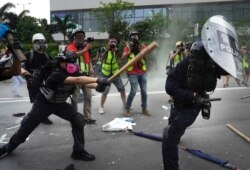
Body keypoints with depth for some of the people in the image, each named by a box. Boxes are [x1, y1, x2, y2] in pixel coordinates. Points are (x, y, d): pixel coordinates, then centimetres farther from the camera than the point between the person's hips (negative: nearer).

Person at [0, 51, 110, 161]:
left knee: (78, 119, -13)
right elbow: (77, 80, -48)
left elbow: (84, 82, -25)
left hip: (60, 104, 6)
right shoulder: (56, 74, -34)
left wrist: (97, 86, -46)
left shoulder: (73, 73, -11)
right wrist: (98, 80, -56)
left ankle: (79, 151, -2)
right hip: (43, 104, -5)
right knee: (27, 127, 5)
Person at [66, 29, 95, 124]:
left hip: (86, 75, 6)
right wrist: (85, 49, -24)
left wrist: (91, 68, 5)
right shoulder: (70, 47, -3)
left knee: (88, 96, 7)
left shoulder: (85, 47, 17)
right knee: (75, 98, -2)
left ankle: (87, 117, 16)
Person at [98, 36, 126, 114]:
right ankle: (101, 107, 8)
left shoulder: (117, 50, 1)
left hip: (115, 73, 3)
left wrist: (115, 51, -29)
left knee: (122, 89, 6)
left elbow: (118, 59, -15)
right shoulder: (105, 49, -6)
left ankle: (124, 104, 22)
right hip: (106, 74, -3)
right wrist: (106, 50, -35)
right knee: (105, 91, -8)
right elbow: (102, 59, -22)